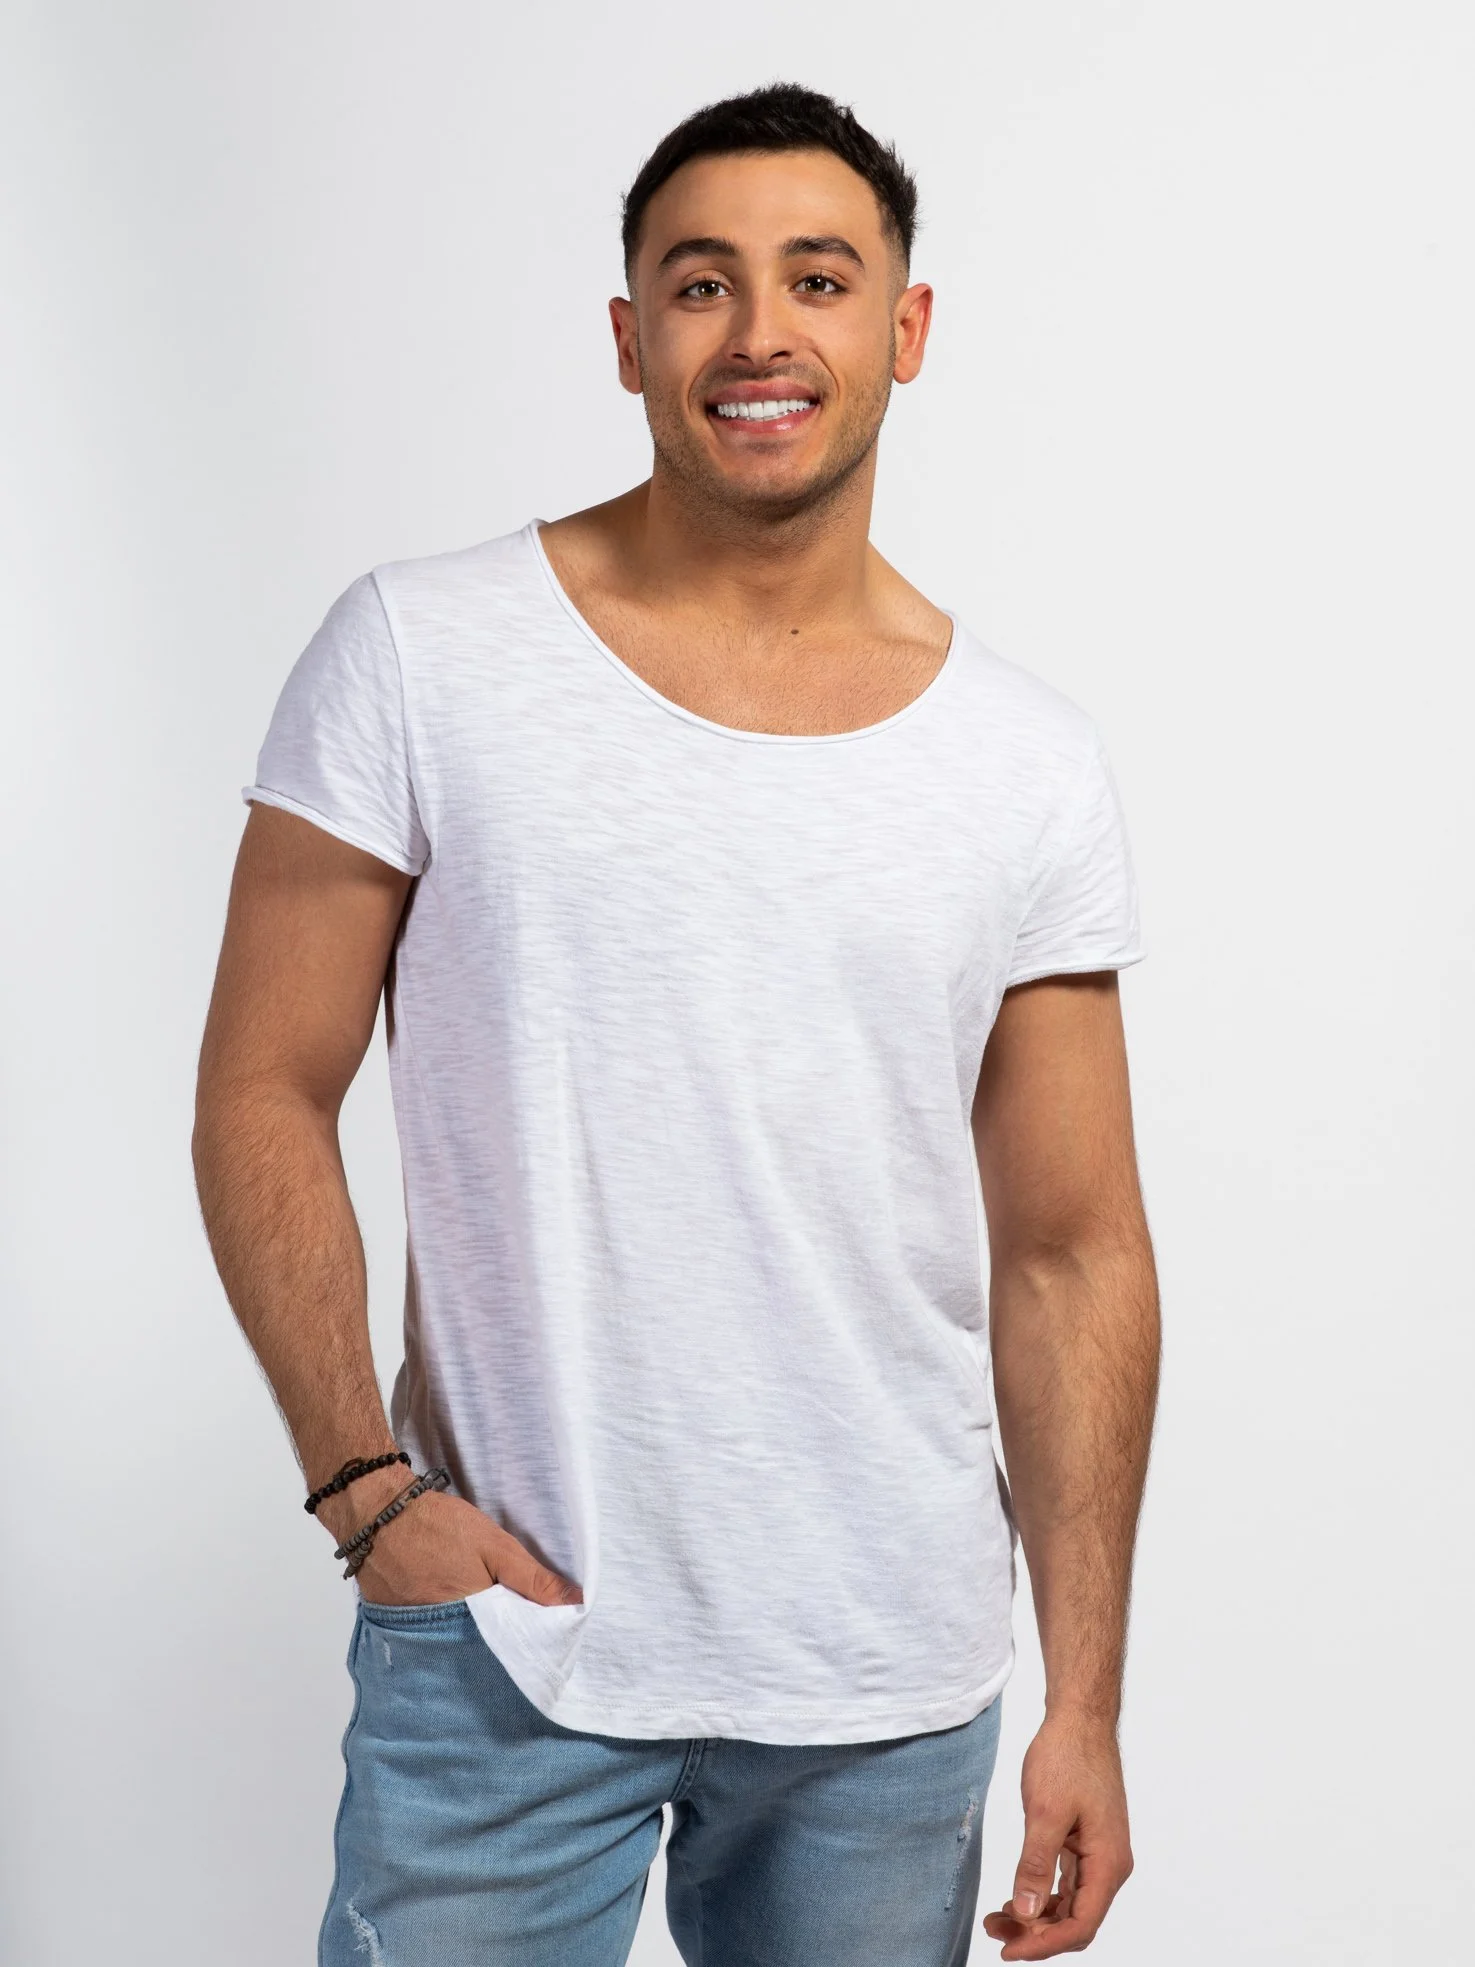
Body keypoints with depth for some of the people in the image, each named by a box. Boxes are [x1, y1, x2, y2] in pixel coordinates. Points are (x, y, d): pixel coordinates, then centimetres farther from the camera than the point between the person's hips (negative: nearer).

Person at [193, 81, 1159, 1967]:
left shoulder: (1033, 773, 0)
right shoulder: (419, 656, -5)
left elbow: (1073, 1260, 2)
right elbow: (264, 1094, -2)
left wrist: (1086, 1704, 1)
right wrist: (362, 1480, -10)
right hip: (501, 1623, -1)